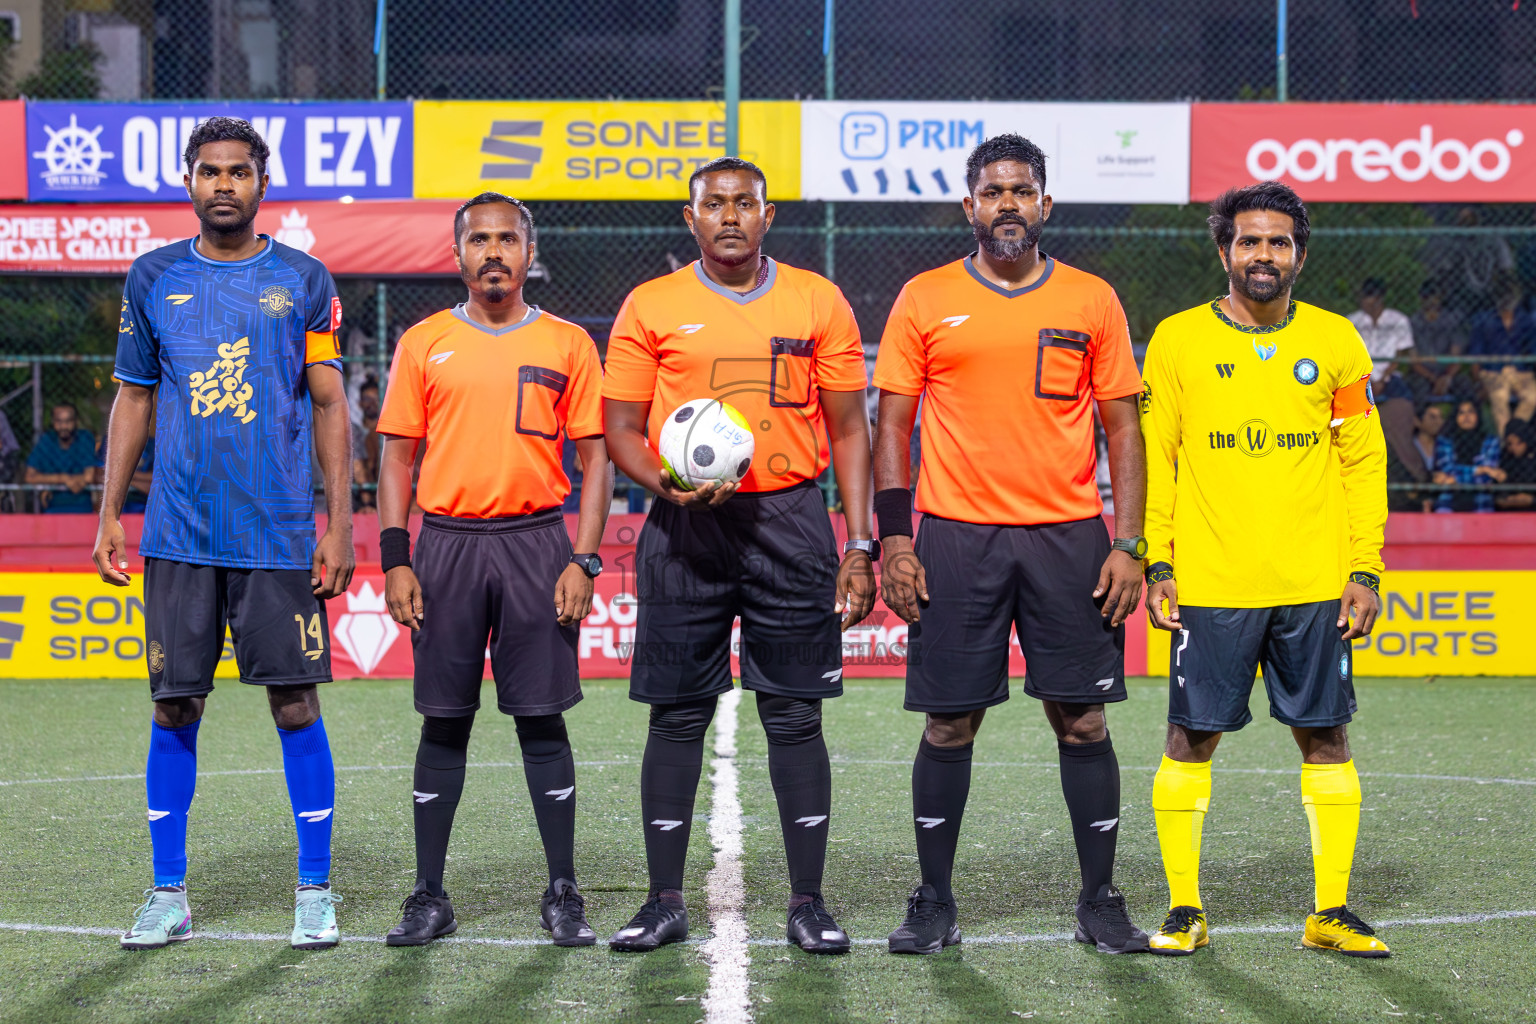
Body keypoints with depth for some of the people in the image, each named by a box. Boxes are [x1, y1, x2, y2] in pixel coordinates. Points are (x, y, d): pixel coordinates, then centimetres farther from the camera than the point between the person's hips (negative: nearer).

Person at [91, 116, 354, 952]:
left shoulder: (303, 281, 3)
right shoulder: (154, 278, 8)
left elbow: (330, 407, 4)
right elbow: (133, 402, 13)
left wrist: (340, 525, -3)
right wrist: (108, 518, 8)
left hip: (279, 534, -2)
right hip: (178, 532, 2)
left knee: (295, 703, -1)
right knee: (174, 707, 4)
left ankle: (316, 892, 9)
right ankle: (167, 895, 13)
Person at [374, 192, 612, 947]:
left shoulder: (567, 345, 5)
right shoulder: (424, 344, 8)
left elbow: (595, 458, 5)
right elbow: (397, 458, 8)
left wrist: (583, 561, -5)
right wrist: (395, 560, -1)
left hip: (537, 544, -1)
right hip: (447, 544, 1)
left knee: (542, 718, 1)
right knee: (445, 721, 3)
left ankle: (562, 894, 8)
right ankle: (429, 897, 9)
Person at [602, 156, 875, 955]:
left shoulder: (817, 302, 6)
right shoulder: (650, 307, 5)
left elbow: (848, 429, 8)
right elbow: (621, 428, 6)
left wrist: (859, 543, 1)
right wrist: (667, 483, -15)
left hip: (790, 523, 0)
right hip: (684, 530, 0)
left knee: (795, 713, 1)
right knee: (677, 714, 3)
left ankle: (808, 902, 8)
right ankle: (665, 901, 11)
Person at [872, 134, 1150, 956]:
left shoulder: (1091, 301, 7)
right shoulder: (925, 300, 5)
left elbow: (1122, 427, 7)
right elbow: (892, 425, 6)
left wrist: (1128, 544, -1)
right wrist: (893, 540, -3)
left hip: (1068, 535, 1)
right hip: (956, 536, 0)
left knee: (1082, 718, 1)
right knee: (949, 722, 2)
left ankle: (1100, 901, 11)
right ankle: (934, 903, 12)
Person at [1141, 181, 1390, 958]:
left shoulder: (1335, 342, 7)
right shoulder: (1178, 341, 2)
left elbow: (1364, 463, 8)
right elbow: (1152, 459, 3)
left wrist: (1365, 571, 2)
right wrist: (1155, 564, -4)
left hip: (1316, 586, 2)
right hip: (1209, 584, -2)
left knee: (1326, 737, 4)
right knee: (1191, 739, 0)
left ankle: (1330, 913, 12)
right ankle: (1184, 910, 11)